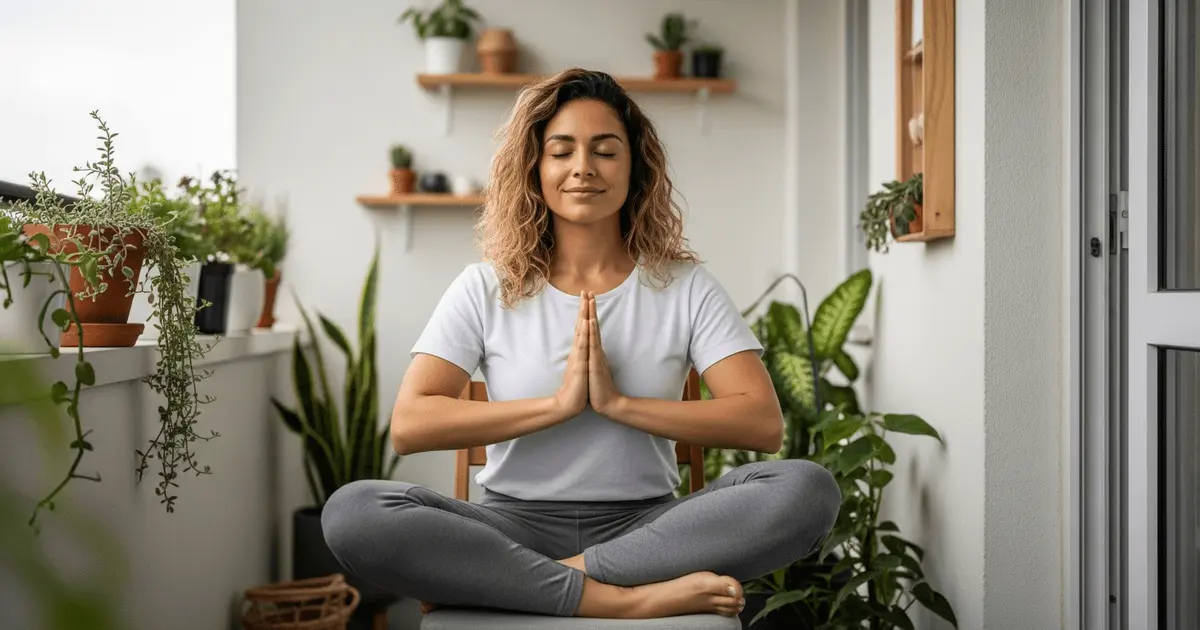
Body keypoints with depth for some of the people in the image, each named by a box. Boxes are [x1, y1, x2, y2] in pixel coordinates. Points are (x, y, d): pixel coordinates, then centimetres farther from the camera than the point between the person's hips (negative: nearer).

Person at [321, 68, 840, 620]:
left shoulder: (685, 286, 5)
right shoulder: (485, 289, 5)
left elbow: (763, 423, -8)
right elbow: (408, 425, -7)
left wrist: (619, 404, -16)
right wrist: (557, 404, -15)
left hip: (644, 526, 0)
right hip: (514, 527, 0)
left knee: (807, 487, -26)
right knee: (352, 511, -29)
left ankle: (576, 575, -25)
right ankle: (623, 599, -29)